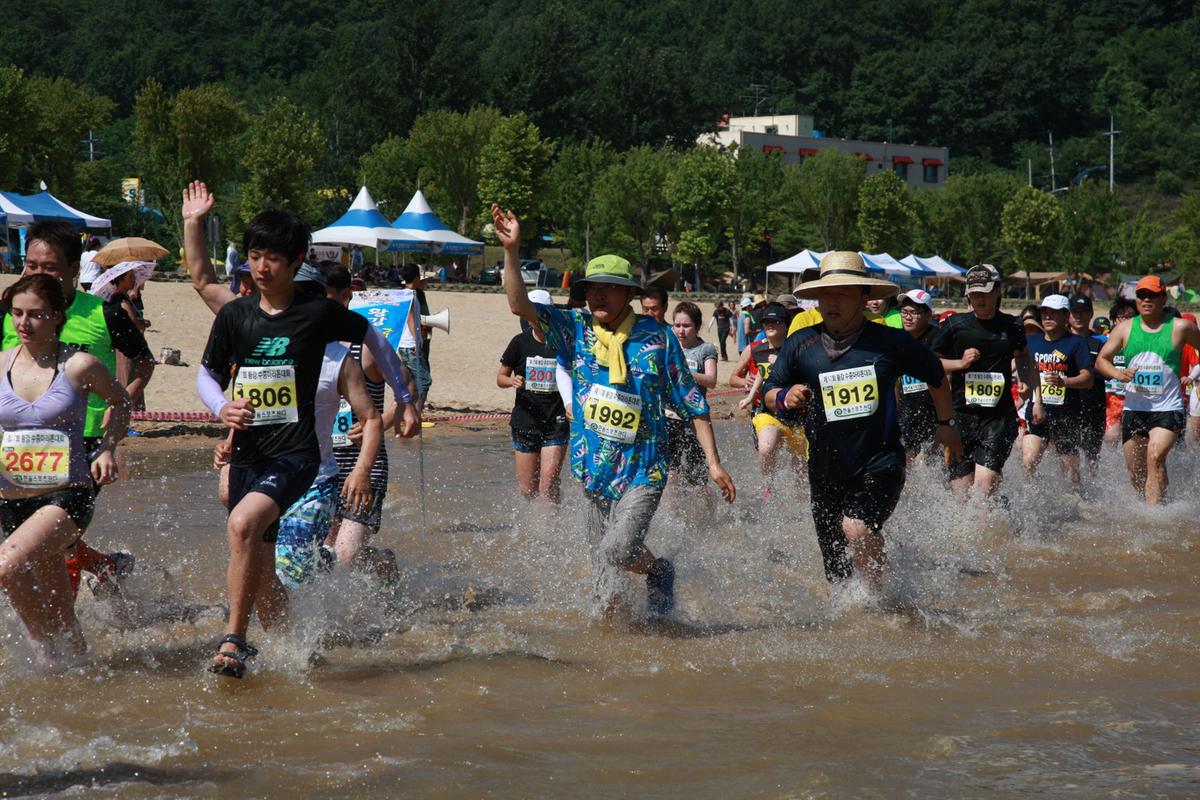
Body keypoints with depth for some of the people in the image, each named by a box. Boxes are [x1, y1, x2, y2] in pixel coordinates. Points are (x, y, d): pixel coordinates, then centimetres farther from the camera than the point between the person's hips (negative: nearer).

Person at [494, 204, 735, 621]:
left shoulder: (657, 337, -4)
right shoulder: (575, 330, 3)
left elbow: (692, 403, 1)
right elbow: (520, 306, -7)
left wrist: (713, 462, -2)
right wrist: (511, 251, -19)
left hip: (643, 472, -3)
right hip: (594, 471, 3)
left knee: (618, 550, -22)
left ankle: (661, 572, 9)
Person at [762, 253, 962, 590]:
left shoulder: (890, 342, -4)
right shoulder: (800, 344, -1)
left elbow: (937, 377, 14)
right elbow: (768, 394, 9)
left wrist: (946, 425, 24)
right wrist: (785, 398, -14)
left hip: (880, 466, -3)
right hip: (826, 471, 3)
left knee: (856, 528, -30)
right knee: (837, 576, 11)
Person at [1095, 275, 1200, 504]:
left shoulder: (1180, 328, -1)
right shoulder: (1125, 328, 6)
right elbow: (1101, 360, 8)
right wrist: (1118, 373, -13)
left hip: (1168, 409, -4)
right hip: (1134, 408, 4)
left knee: (1155, 457, -25)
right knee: (1135, 471, 7)